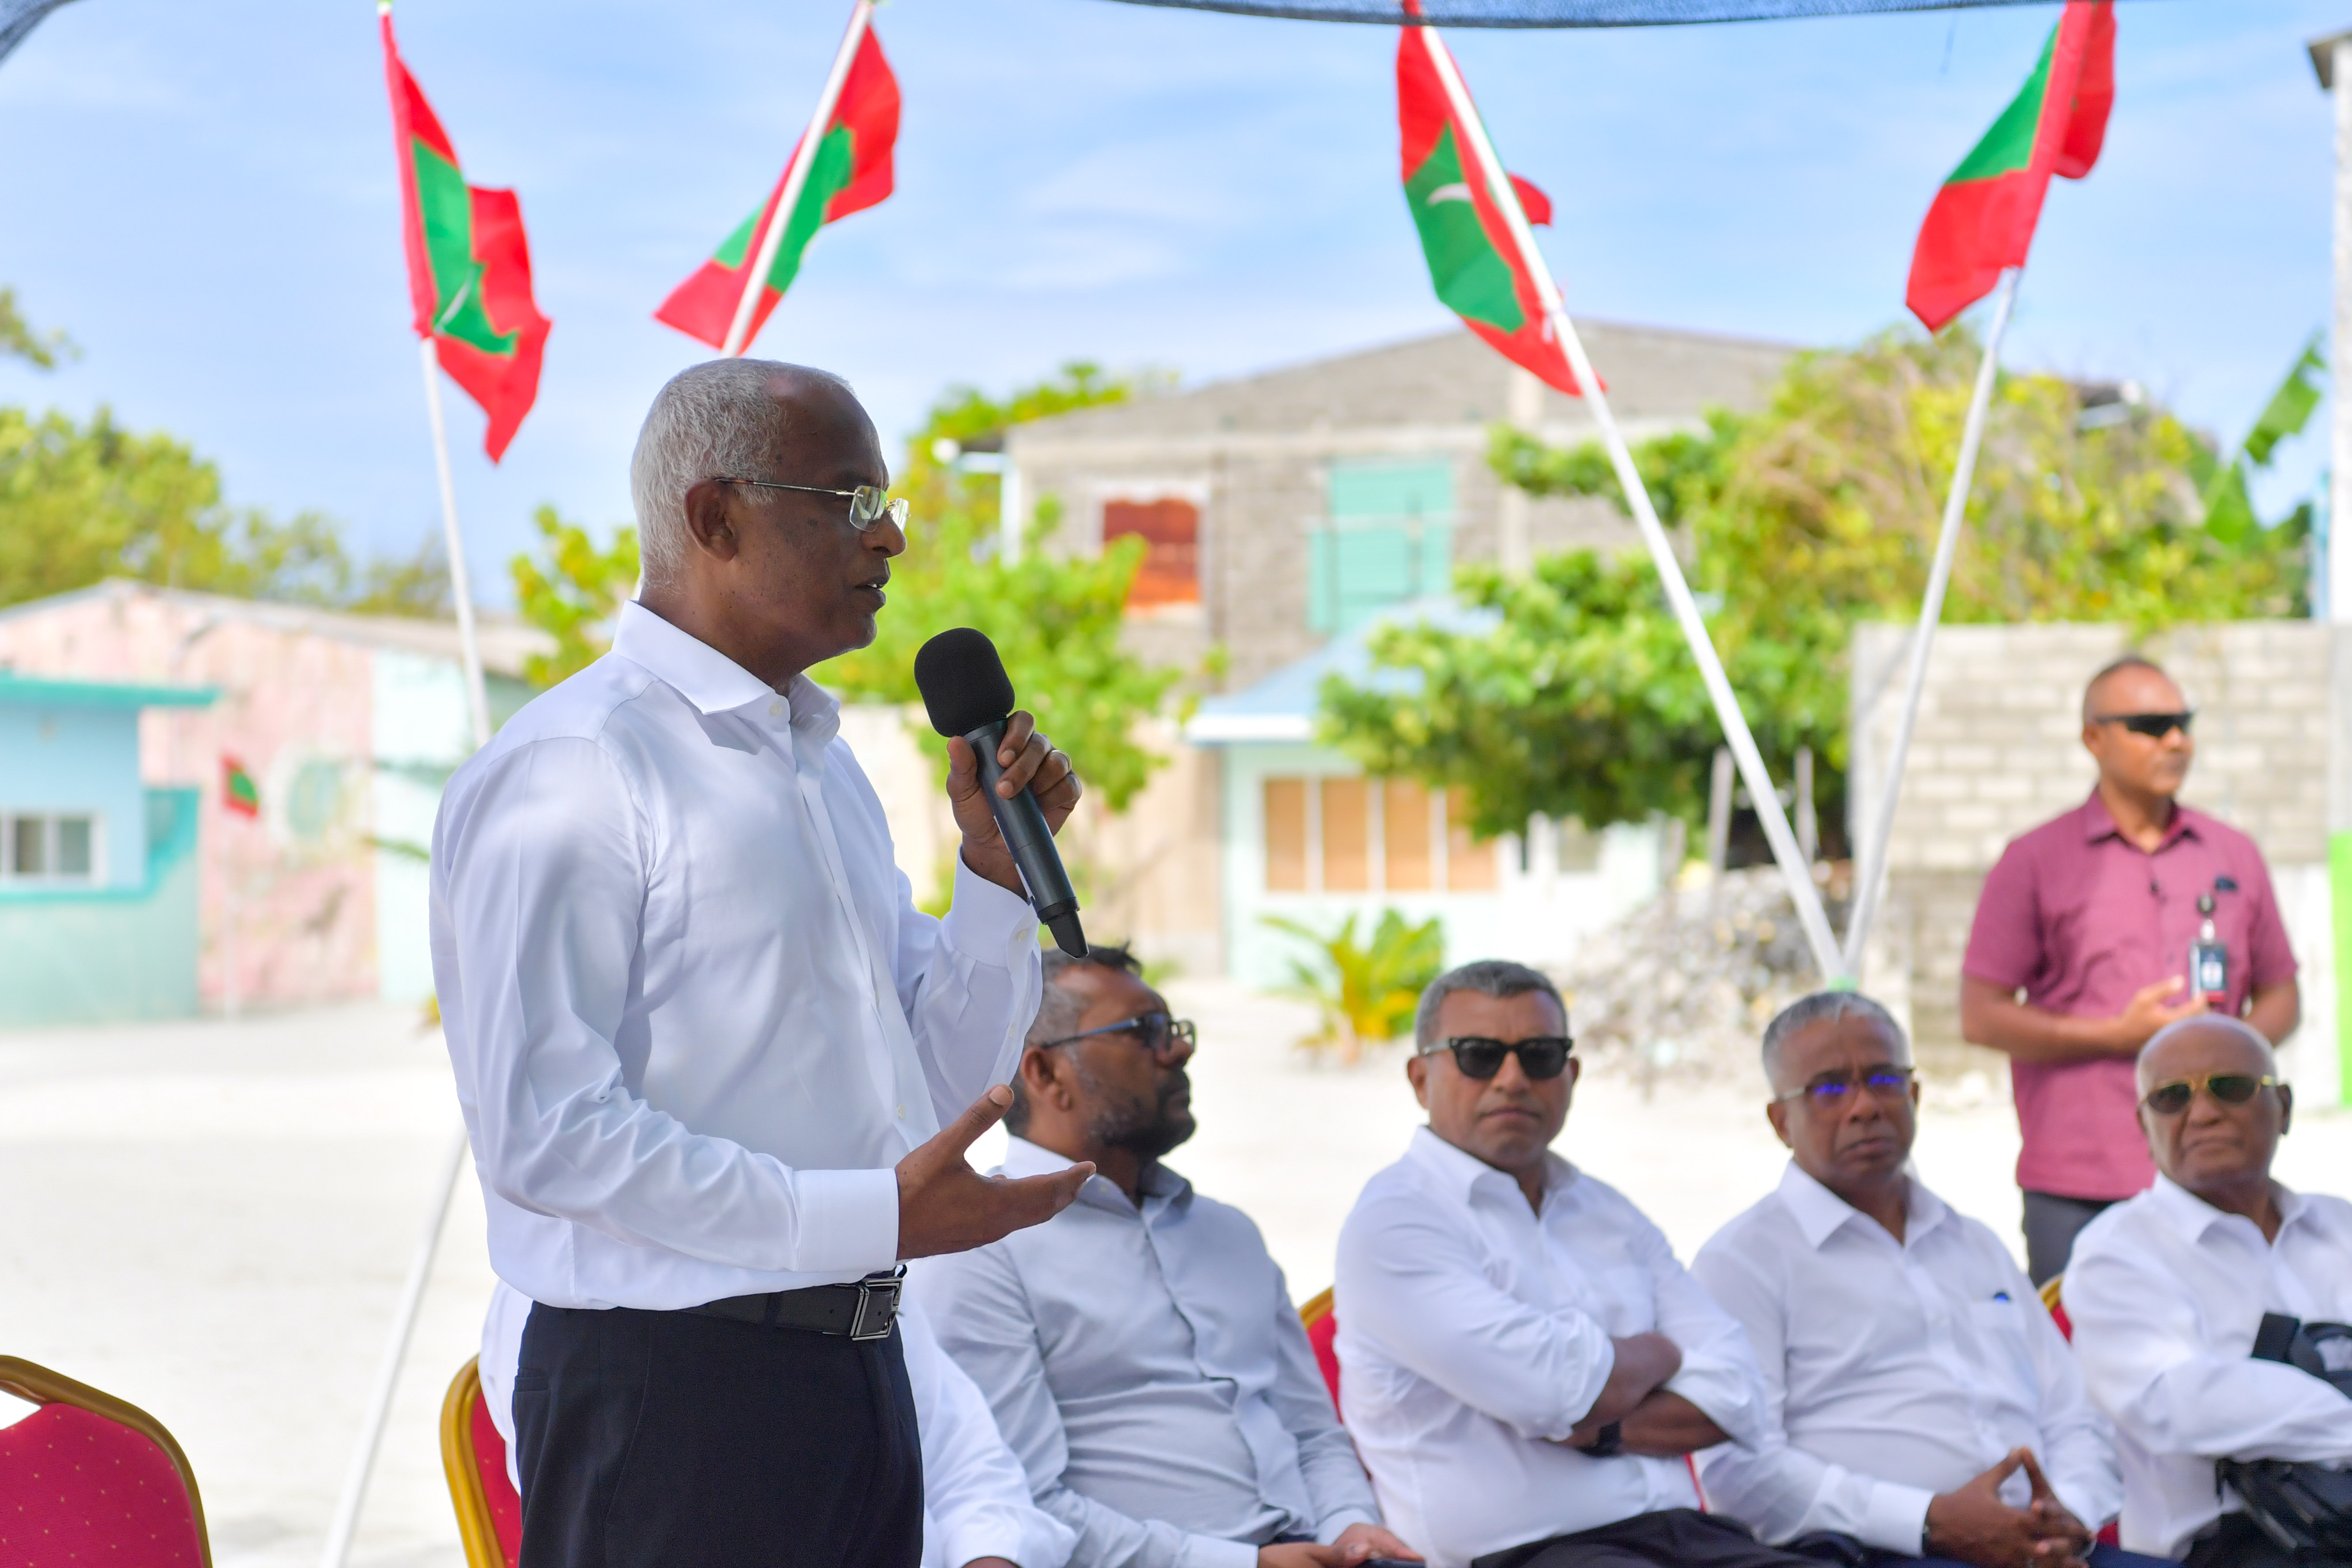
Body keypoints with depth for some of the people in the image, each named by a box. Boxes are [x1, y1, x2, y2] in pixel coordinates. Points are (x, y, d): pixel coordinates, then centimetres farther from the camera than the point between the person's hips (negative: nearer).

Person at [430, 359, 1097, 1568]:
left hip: (858, 1369, 8)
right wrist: (867, 1218, -20)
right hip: (669, 1387, -8)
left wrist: (998, 865, 5)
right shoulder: (570, 769, -12)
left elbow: (945, 1087, 20)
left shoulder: (825, 765, 18)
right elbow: (544, 1134, -20)